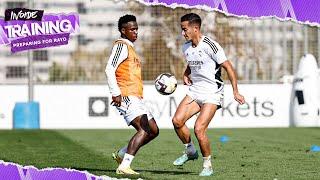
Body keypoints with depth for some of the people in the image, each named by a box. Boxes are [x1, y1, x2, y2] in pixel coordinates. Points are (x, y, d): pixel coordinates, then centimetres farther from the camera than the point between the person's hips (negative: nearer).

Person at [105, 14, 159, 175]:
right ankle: (124, 166, -25)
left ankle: (121, 155, 15)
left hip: (136, 98, 10)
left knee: (154, 130, 8)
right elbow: (109, 69, -18)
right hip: (126, 97, -10)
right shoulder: (121, 46, -6)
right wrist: (116, 93, -23)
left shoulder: (129, 47, 25)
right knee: (144, 130, -22)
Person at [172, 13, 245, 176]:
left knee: (199, 129, -18)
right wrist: (185, 75, 7)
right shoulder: (186, 48, 7)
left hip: (212, 92, -7)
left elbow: (228, 66, -12)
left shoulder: (209, 45, -16)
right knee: (177, 120, -10)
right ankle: (190, 151, 15)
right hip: (195, 90, 7)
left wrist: (236, 92, -14)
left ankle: (208, 166, 1)